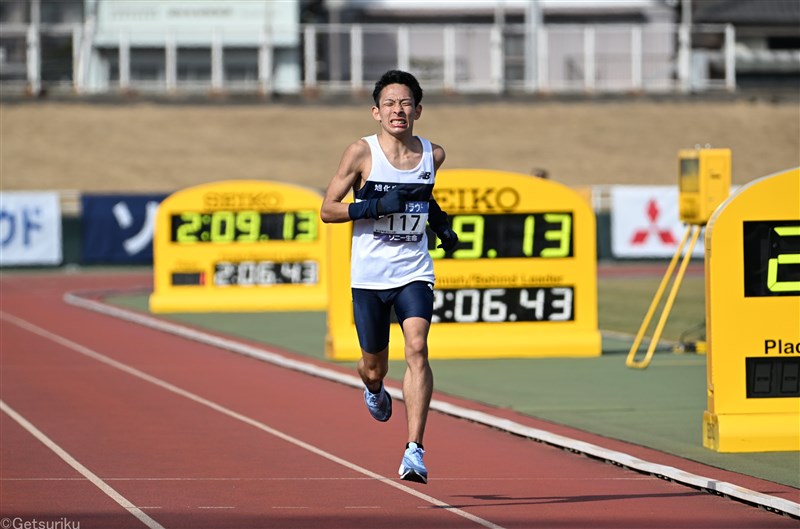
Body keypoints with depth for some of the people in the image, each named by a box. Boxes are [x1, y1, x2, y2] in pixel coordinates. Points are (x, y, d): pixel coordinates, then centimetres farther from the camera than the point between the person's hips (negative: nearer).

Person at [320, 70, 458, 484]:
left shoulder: (433, 154, 3)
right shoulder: (362, 152, -7)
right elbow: (327, 210, -6)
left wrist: (439, 220, 8)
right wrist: (375, 206, -20)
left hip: (413, 272, 1)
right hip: (369, 276, -1)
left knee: (417, 348, -22)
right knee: (374, 368, 11)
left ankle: (414, 450, -25)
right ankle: (373, 389, 51)